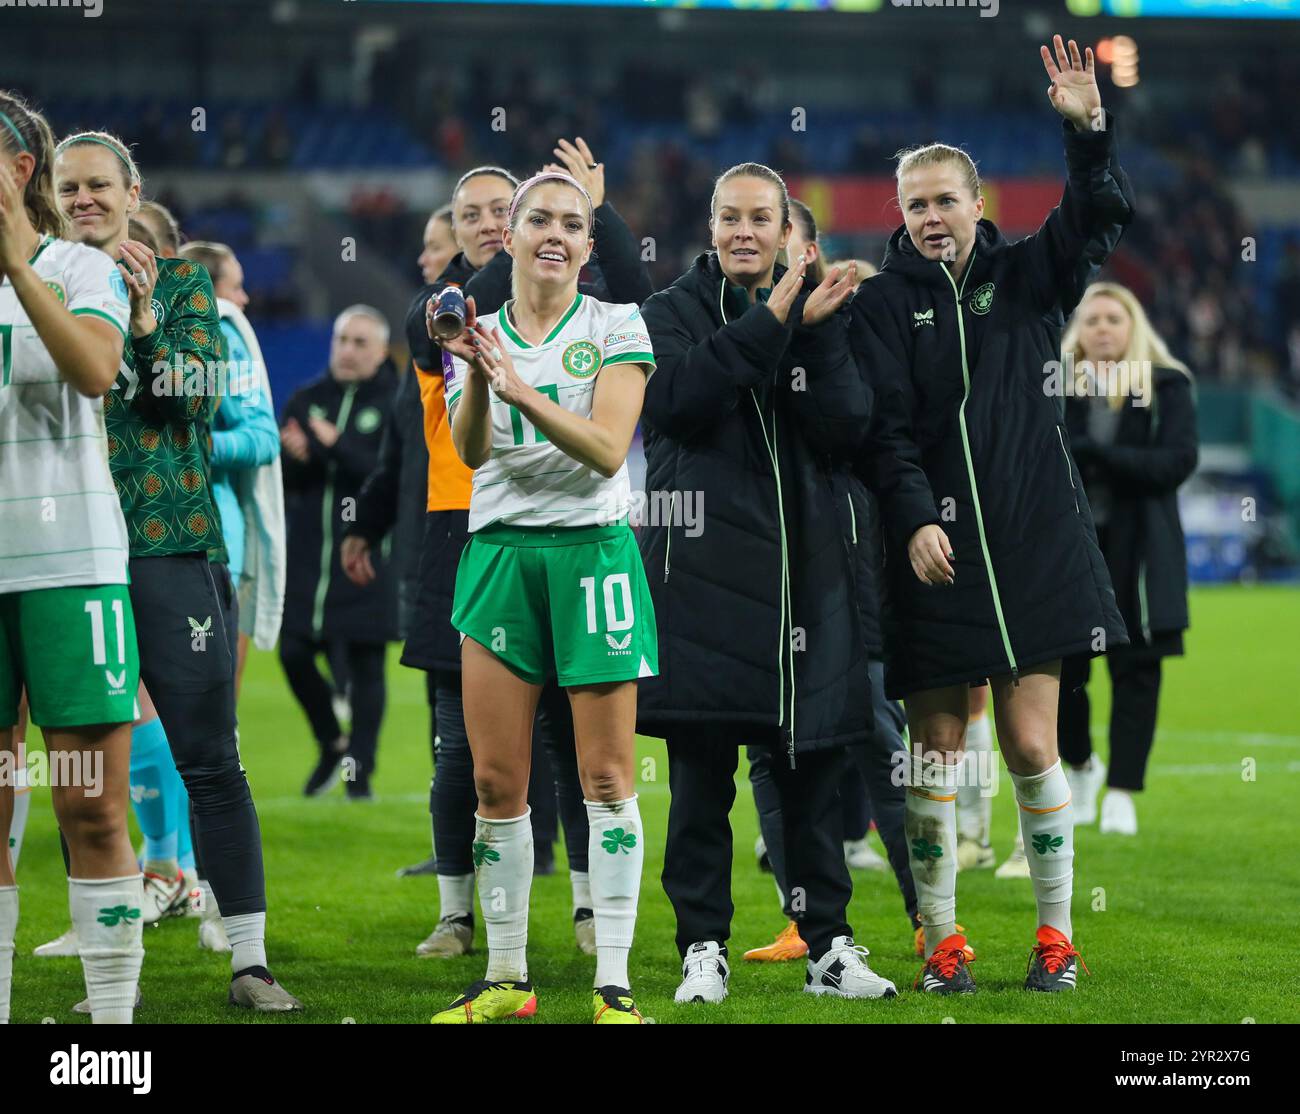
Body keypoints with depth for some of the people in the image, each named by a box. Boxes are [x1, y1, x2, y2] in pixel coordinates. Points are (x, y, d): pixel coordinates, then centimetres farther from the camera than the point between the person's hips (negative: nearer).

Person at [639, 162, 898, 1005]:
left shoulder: (821, 316, 13)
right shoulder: (674, 313, 6)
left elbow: (846, 427, 0)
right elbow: (676, 399, -14)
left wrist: (815, 332, -11)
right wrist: (768, 323, -16)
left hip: (805, 571, 3)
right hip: (702, 571, -2)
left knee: (814, 770, 5)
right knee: (702, 775, -1)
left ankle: (830, 947, 11)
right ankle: (704, 949, 6)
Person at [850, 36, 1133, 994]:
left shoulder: (1025, 277, 9)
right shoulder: (885, 302, 3)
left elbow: (1102, 219, -5)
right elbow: (885, 426, -6)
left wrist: (1090, 131, -21)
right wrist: (915, 519, -19)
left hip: (1032, 542, 1)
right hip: (932, 547, -1)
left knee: (1032, 744, -3)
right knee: (935, 756, 0)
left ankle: (1056, 932, 7)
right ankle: (941, 938, 8)